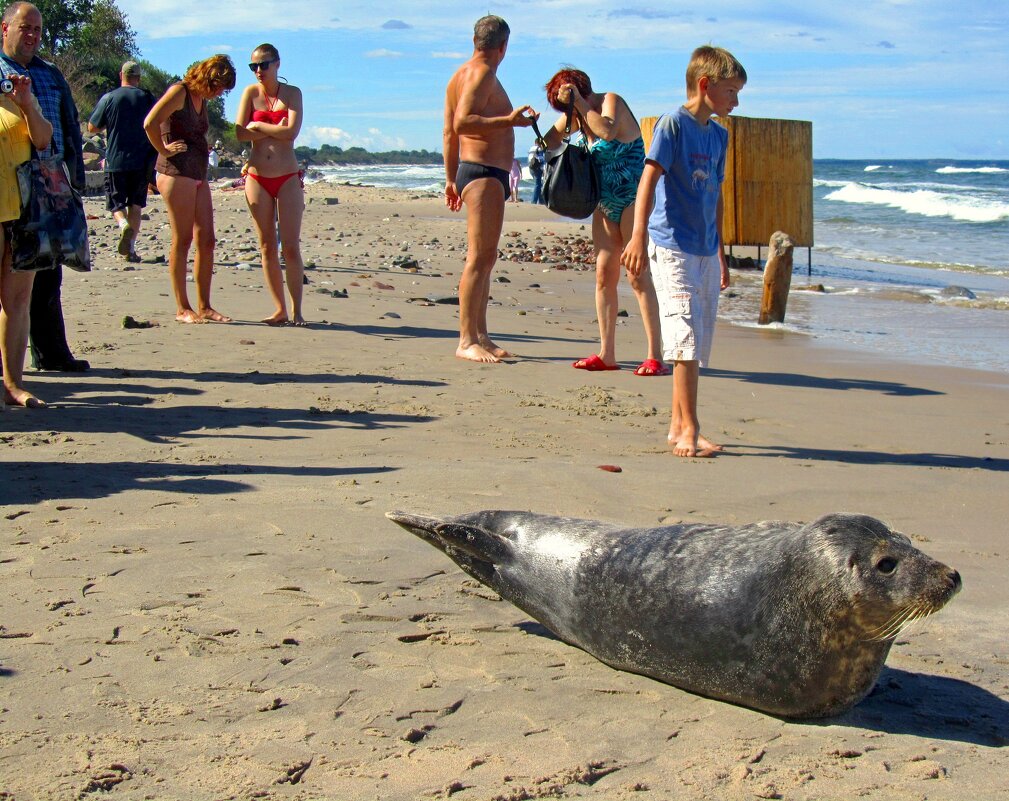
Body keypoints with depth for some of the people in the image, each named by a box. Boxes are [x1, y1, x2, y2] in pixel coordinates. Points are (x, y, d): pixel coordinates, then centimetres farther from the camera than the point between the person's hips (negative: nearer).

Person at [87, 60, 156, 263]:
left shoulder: (108, 98, -2)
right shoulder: (148, 98, 2)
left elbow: (92, 128, 3)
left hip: (115, 160, -1)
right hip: (142, 161, 1)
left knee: (116, 202, 7)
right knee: (135, 205, 10)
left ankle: (124, 225, -25)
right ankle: (130, 248, 4)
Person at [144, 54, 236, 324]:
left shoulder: (202, 99, 17)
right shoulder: (179, 92, -8)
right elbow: (150, 123, -21)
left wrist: (205, 149, 13)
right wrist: (164, 150, -11)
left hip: (199, 176, 9)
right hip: (177, 173, -9)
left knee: (206, 241, 6)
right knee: (182, 241, -5)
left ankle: (204, 306, 11)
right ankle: (182, 309, -1)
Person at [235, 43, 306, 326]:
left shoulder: (292, 93, 2)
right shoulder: (251, 92, 6)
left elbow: (291, 132, -12)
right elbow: (240, 133, -6)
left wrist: (258, 126, -7)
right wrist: (275, 129, -10)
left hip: (288, 177, -2)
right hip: (257, 177, 2)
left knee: (291, 247, -4)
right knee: (267, 247, 3)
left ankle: (296, 310, 2)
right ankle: (280, 309, 9)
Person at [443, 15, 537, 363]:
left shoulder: (461, 75, 20)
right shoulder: (481, 74, -10)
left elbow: (449, 132, 23)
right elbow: (463, 123, -24)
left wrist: (452, 178, 27)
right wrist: (510, 120, -25)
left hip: (487, 176, 11)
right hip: (484, 173, -11)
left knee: (485, 258, 13)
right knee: (479, 257, -14)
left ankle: (481, 336, 17)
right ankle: (466, 341, -17)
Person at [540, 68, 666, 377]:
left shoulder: (611, 101, -13)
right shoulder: (578, 117, 9)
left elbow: (607, 131, -34)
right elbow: (550, 140, 17)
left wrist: (579, 102, -26)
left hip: (633, 200, -8)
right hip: (605, 203, 8)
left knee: (637, 275, -12)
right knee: (604, 274, 4)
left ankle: (655, 356, -11)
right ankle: (606, 354, 8)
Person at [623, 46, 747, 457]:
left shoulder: (718, 135, 15)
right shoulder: (673, 123, -7)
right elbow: (649, 177, -15)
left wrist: (720, 253, 25)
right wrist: (639, 235, -25)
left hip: (705, 250, 8)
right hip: (672, 246, -8)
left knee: (699, 342, 9)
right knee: (686, 337, -11)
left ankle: (679, 426, 17)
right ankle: (689, 429, -8)